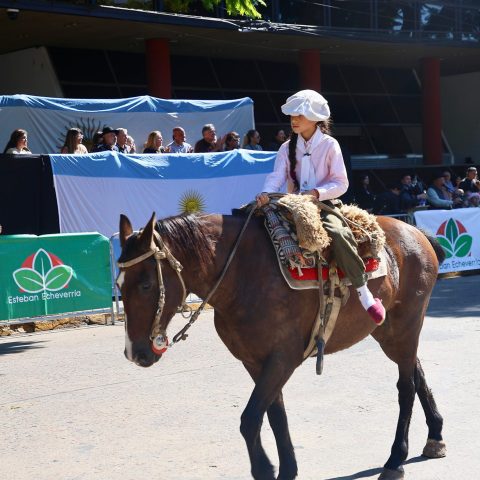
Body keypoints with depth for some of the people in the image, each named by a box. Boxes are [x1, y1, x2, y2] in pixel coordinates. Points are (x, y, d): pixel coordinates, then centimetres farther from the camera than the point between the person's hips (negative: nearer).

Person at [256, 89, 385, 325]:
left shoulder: (329, 145, 1)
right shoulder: (287, 148, 11)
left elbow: (341, 183, -3)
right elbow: (277, 176, -4)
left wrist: (316, 193, -20)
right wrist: (266, 193, -26)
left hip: (323, 205, -4)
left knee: (338, 234, -34)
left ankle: (364, 293, -28)